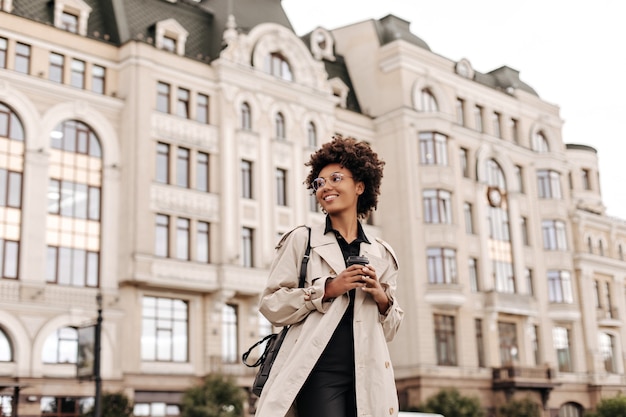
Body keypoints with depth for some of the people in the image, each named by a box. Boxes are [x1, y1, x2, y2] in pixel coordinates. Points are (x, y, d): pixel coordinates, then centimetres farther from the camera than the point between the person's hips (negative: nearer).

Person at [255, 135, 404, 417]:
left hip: (367, 375, 3)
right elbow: (271, 305, -2)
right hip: (319, 372, -3)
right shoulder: (301, 241, 6)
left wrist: (382, 299, -3)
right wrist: (327, 289, -11)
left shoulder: (381, 254, 14)